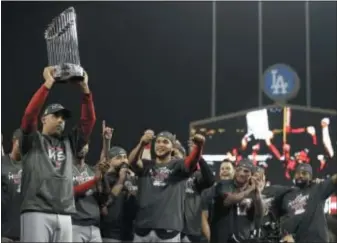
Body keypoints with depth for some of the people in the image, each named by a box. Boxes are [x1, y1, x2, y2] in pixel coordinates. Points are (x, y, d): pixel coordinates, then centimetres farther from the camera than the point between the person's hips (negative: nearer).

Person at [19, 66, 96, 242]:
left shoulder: (69, 143, 22)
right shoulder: (33, 140, 11)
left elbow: (89, 120, 14)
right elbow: (30, 113, -6)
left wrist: (85, 89, 5)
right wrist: (48, 84, -8)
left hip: (64, 215, 5)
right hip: (36, 212, -5)